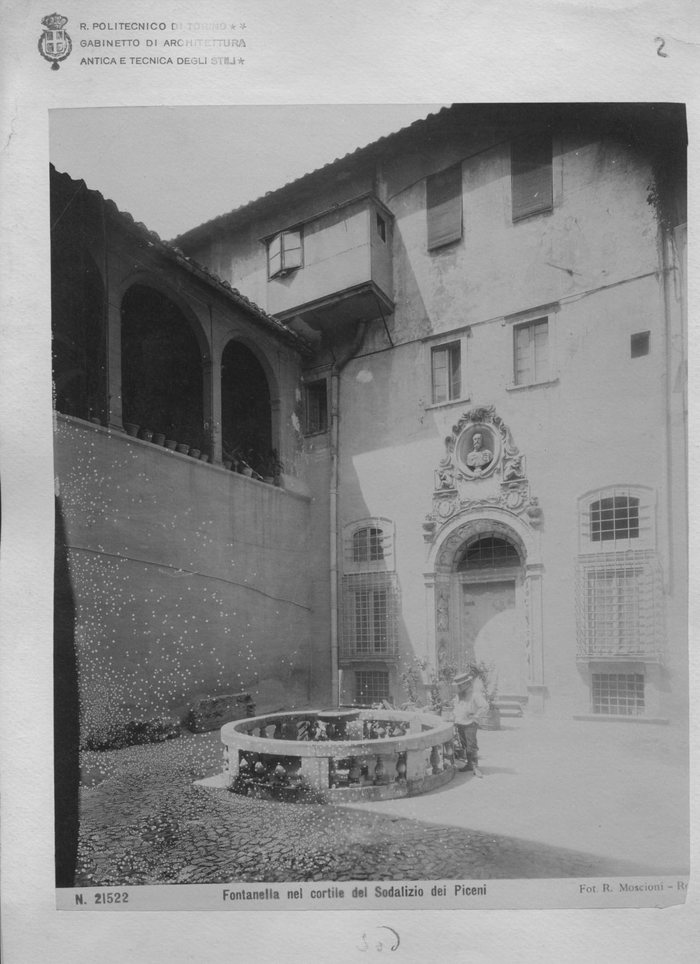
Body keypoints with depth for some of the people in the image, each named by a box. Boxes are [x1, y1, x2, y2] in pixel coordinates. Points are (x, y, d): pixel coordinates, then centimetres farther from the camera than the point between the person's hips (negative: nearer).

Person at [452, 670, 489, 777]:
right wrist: (455, 716, 17)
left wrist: (476, 718, -17)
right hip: (460, 724, 8)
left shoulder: (475, 694, -15)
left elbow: (485, 706, -21)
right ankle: (469, 764, 21)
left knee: (472, 746, -8)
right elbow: (456, 705, 30)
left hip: (470, 724, -8)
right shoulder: (459, 695, 12)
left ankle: (475, 767, -3)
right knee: (464, 746, 12)